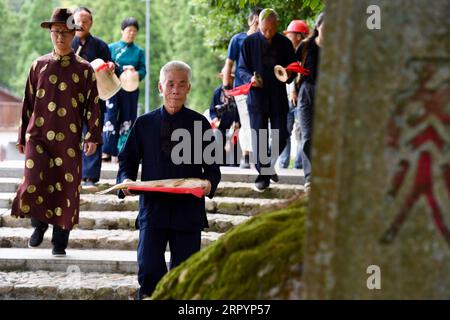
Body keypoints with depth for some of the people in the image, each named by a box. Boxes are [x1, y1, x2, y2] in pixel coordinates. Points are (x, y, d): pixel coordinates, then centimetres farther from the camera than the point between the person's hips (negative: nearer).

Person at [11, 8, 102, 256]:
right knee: (33, 184, -13)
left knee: (66, 189, 2)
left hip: (69, 140, -1)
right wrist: (22, 137, 12)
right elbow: (28, 103, 13)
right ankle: (39, 224, 15)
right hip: (38, 135, 1)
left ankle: (60, 243, 14)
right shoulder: (39, 65, 9)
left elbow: (92, 105, 4)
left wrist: (93, 136, -5)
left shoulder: (84, 69, 4)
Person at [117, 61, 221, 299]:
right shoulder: (144, 124, 8)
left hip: (188, 208, 0)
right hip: (153, 207, 0)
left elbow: (212, 166, 8)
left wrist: (209, 183, -14)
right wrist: (126, 180, -9)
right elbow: (127, 159, 12)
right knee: (148, 268, -14)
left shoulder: (200, 124, 6)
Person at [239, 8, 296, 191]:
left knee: (281, 137, 2)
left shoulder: (285, 44, 5)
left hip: (278, 97, 2)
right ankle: (263, 175, 8)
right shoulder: (249, 42, 0)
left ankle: (268, 165, 26)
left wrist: (288, 75, -12)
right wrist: (250, 78, -17)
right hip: (257, 96, -1)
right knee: (259, 138, 0)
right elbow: (242, 68, 4)